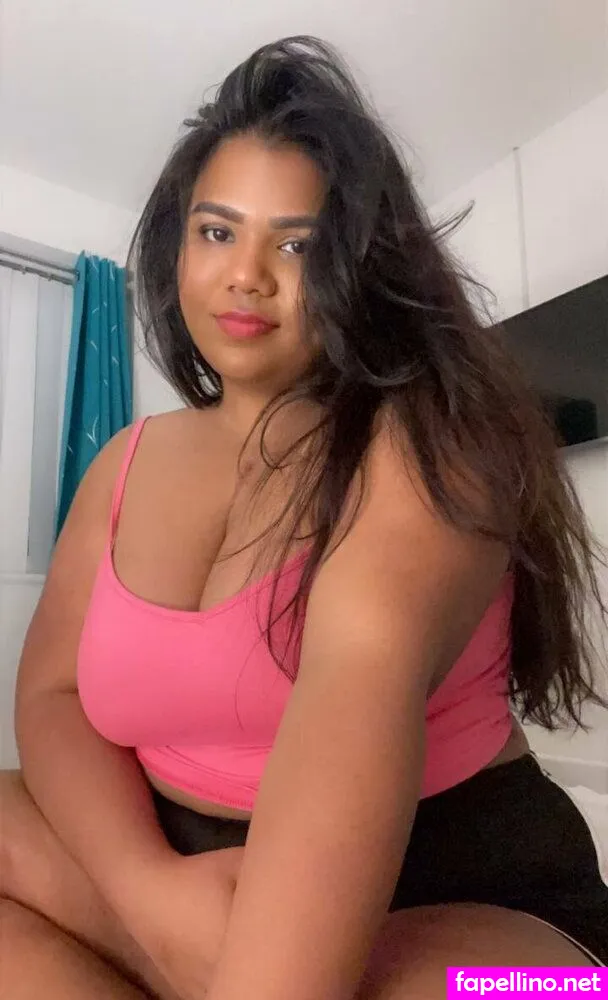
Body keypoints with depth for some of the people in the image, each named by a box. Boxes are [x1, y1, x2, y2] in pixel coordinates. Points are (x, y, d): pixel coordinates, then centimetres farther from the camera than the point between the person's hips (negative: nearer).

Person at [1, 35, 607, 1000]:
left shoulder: (420, 441, -14)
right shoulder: (128, 462, 2)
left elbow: (360, 687, -31)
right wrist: (151, 883, -19)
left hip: (455, 896, -4)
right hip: (189, 874, 5)